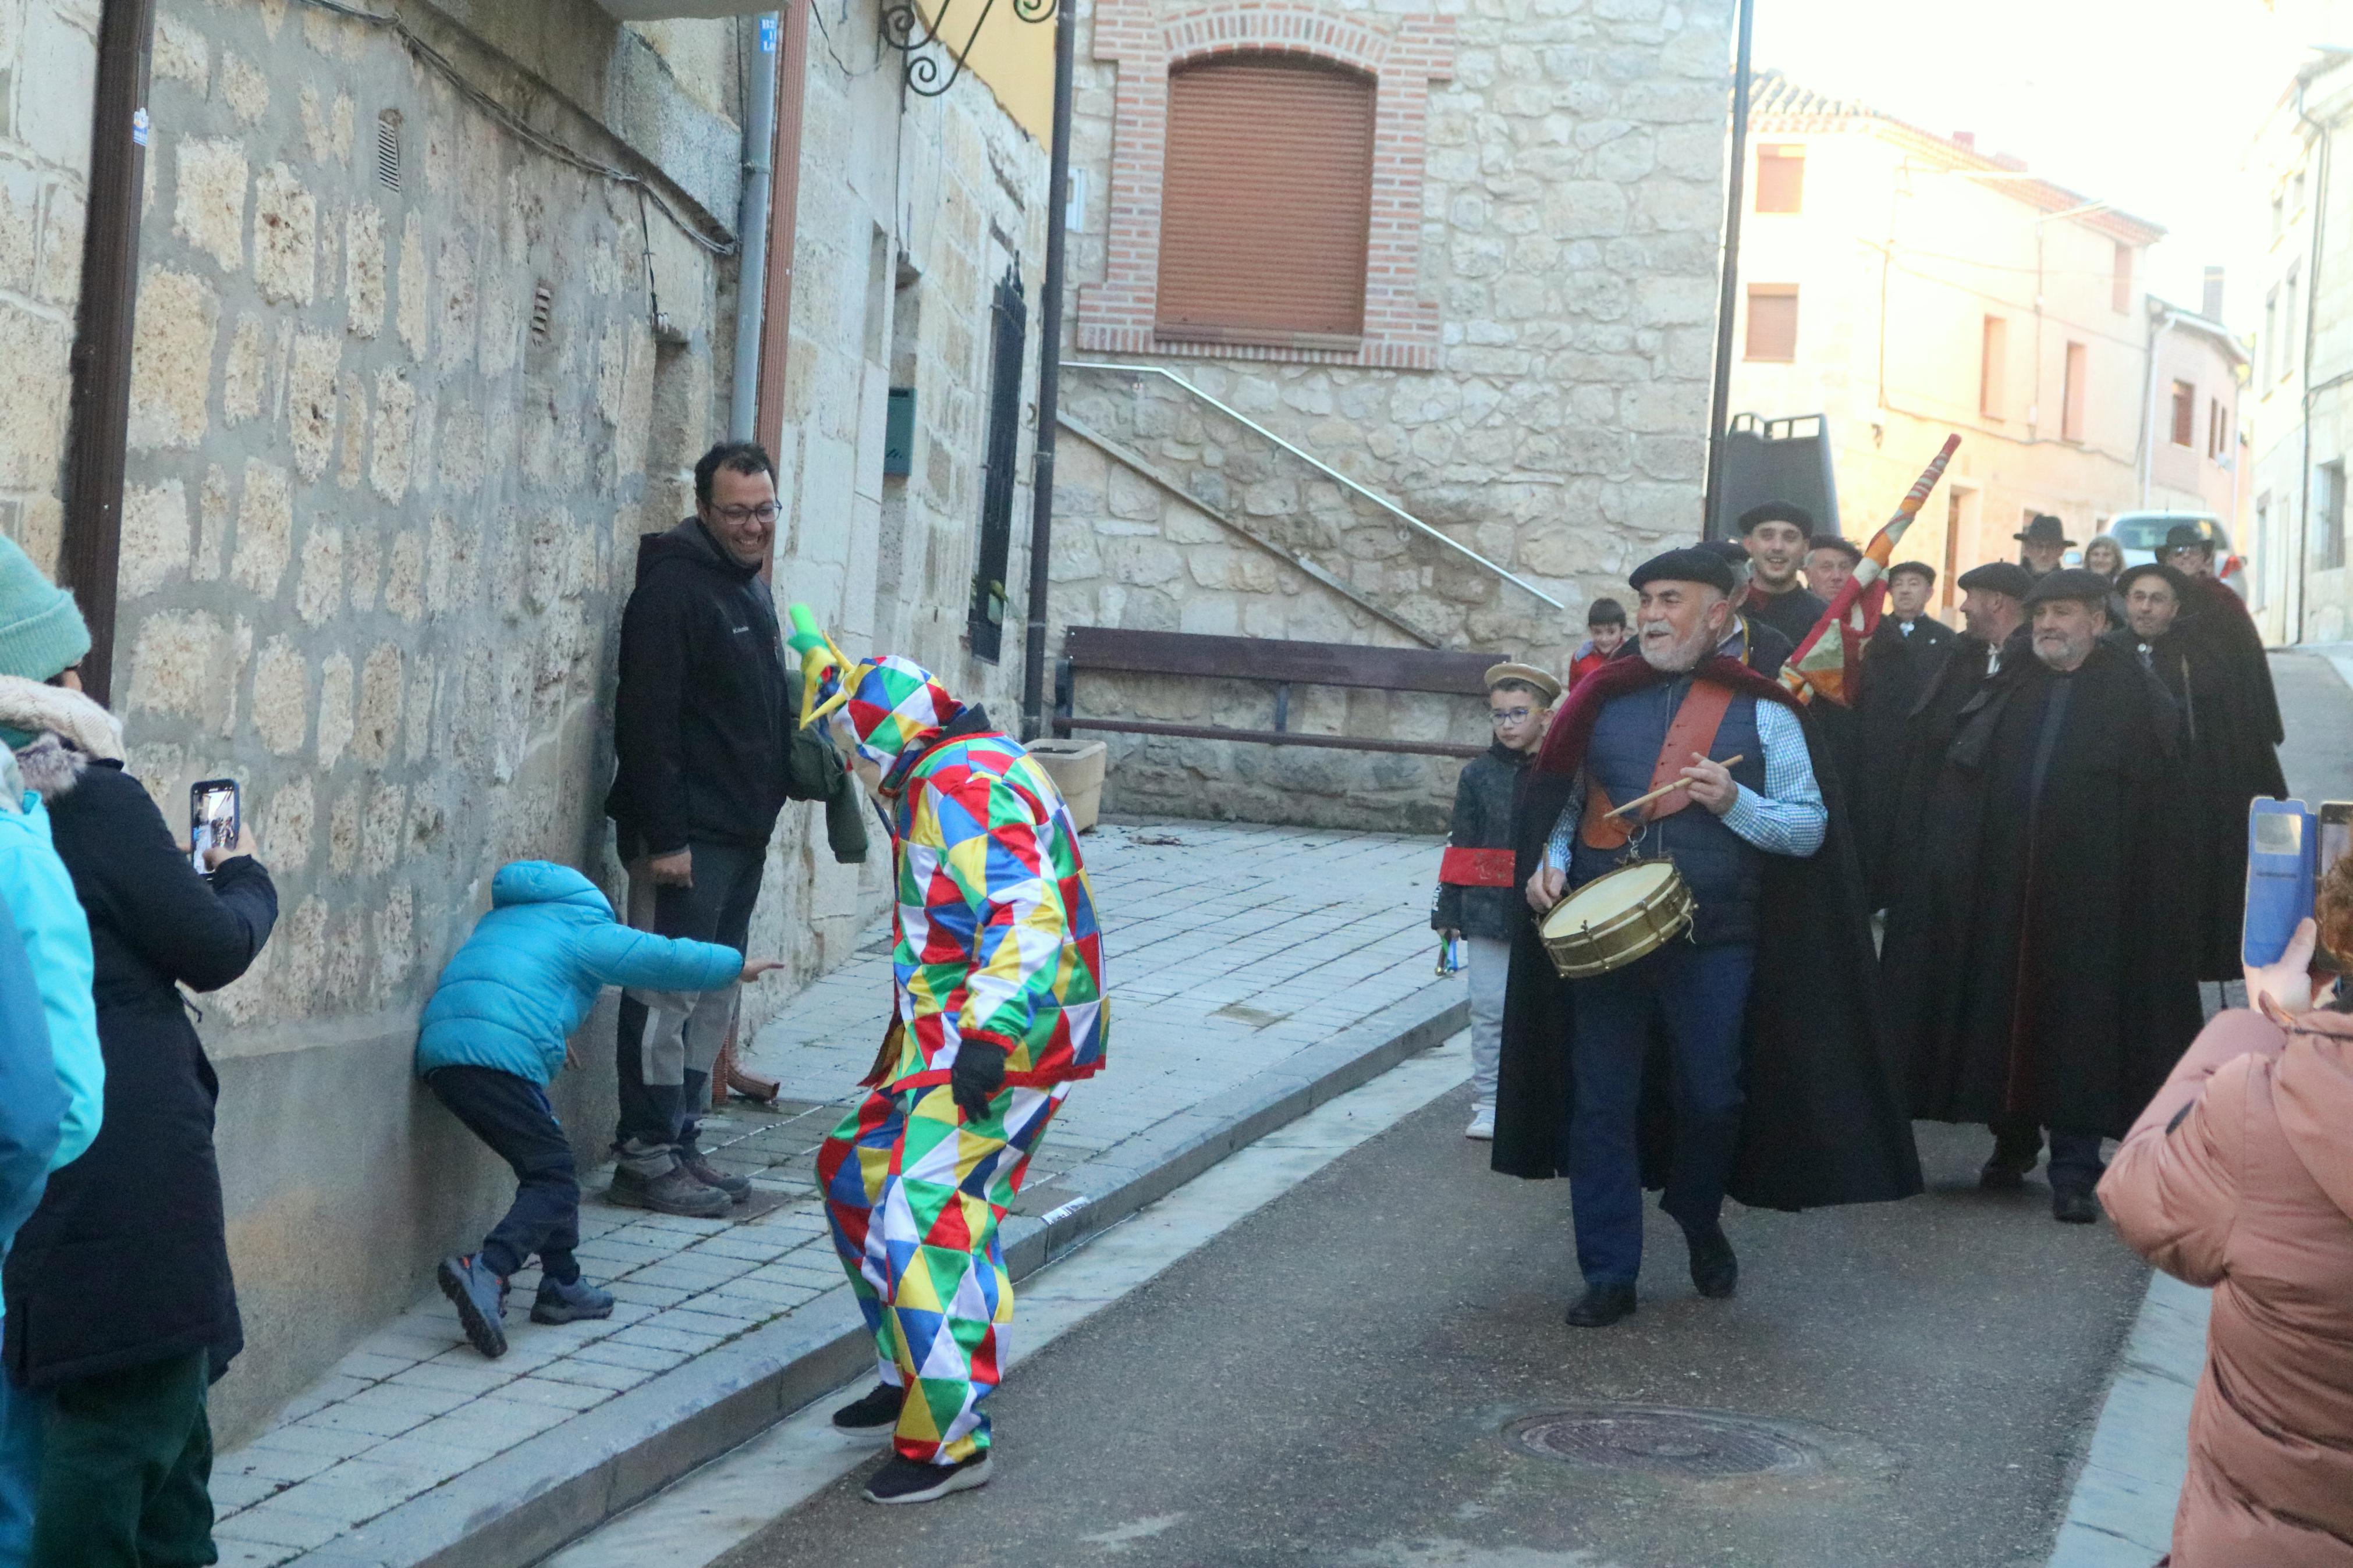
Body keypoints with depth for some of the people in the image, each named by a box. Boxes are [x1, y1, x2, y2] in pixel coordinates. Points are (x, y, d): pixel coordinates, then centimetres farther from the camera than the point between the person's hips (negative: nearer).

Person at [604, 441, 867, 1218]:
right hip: (686, 835, -9)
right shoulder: (674, 587, -13)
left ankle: (681, 1145, 20)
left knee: (713, 998, 12)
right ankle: (645, 1159, 0)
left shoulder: (752, 588, 16)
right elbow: (648, 721, -18)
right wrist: (664, 837, -22)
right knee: (666, 995, -6)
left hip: (743, 833, 9)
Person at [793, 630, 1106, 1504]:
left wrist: (988, 1036, -33)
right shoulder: (938, 777, 16)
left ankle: (950, 1440, -12)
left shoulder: (964, 786, -18)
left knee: (926, 1218, -17)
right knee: (855, 1168, 18)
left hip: (1000, 1041, -11)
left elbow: (1027, 916, -28)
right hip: (950, 1035, 11)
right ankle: (915, 1378, 29)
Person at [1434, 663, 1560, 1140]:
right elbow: (1461, 846, 5)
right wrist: (1448, 911, 4)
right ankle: (1488, 1103, 11)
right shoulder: (1479, 774, 3)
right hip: (1489, 909, 1)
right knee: (1490, 1008, 2)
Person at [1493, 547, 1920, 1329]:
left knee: (1712, 1099, 6)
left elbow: (1810, 827, -1)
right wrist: (1549, 860, -2)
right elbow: (1564, 801, 17)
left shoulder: (1762, 713, 1)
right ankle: (1609, 1276, 12)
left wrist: (1735, 802, -17)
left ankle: (1699, 1220, 37)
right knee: (1600, 1103, 2)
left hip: (1713, 946, -2)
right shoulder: (1605, 701, 9)